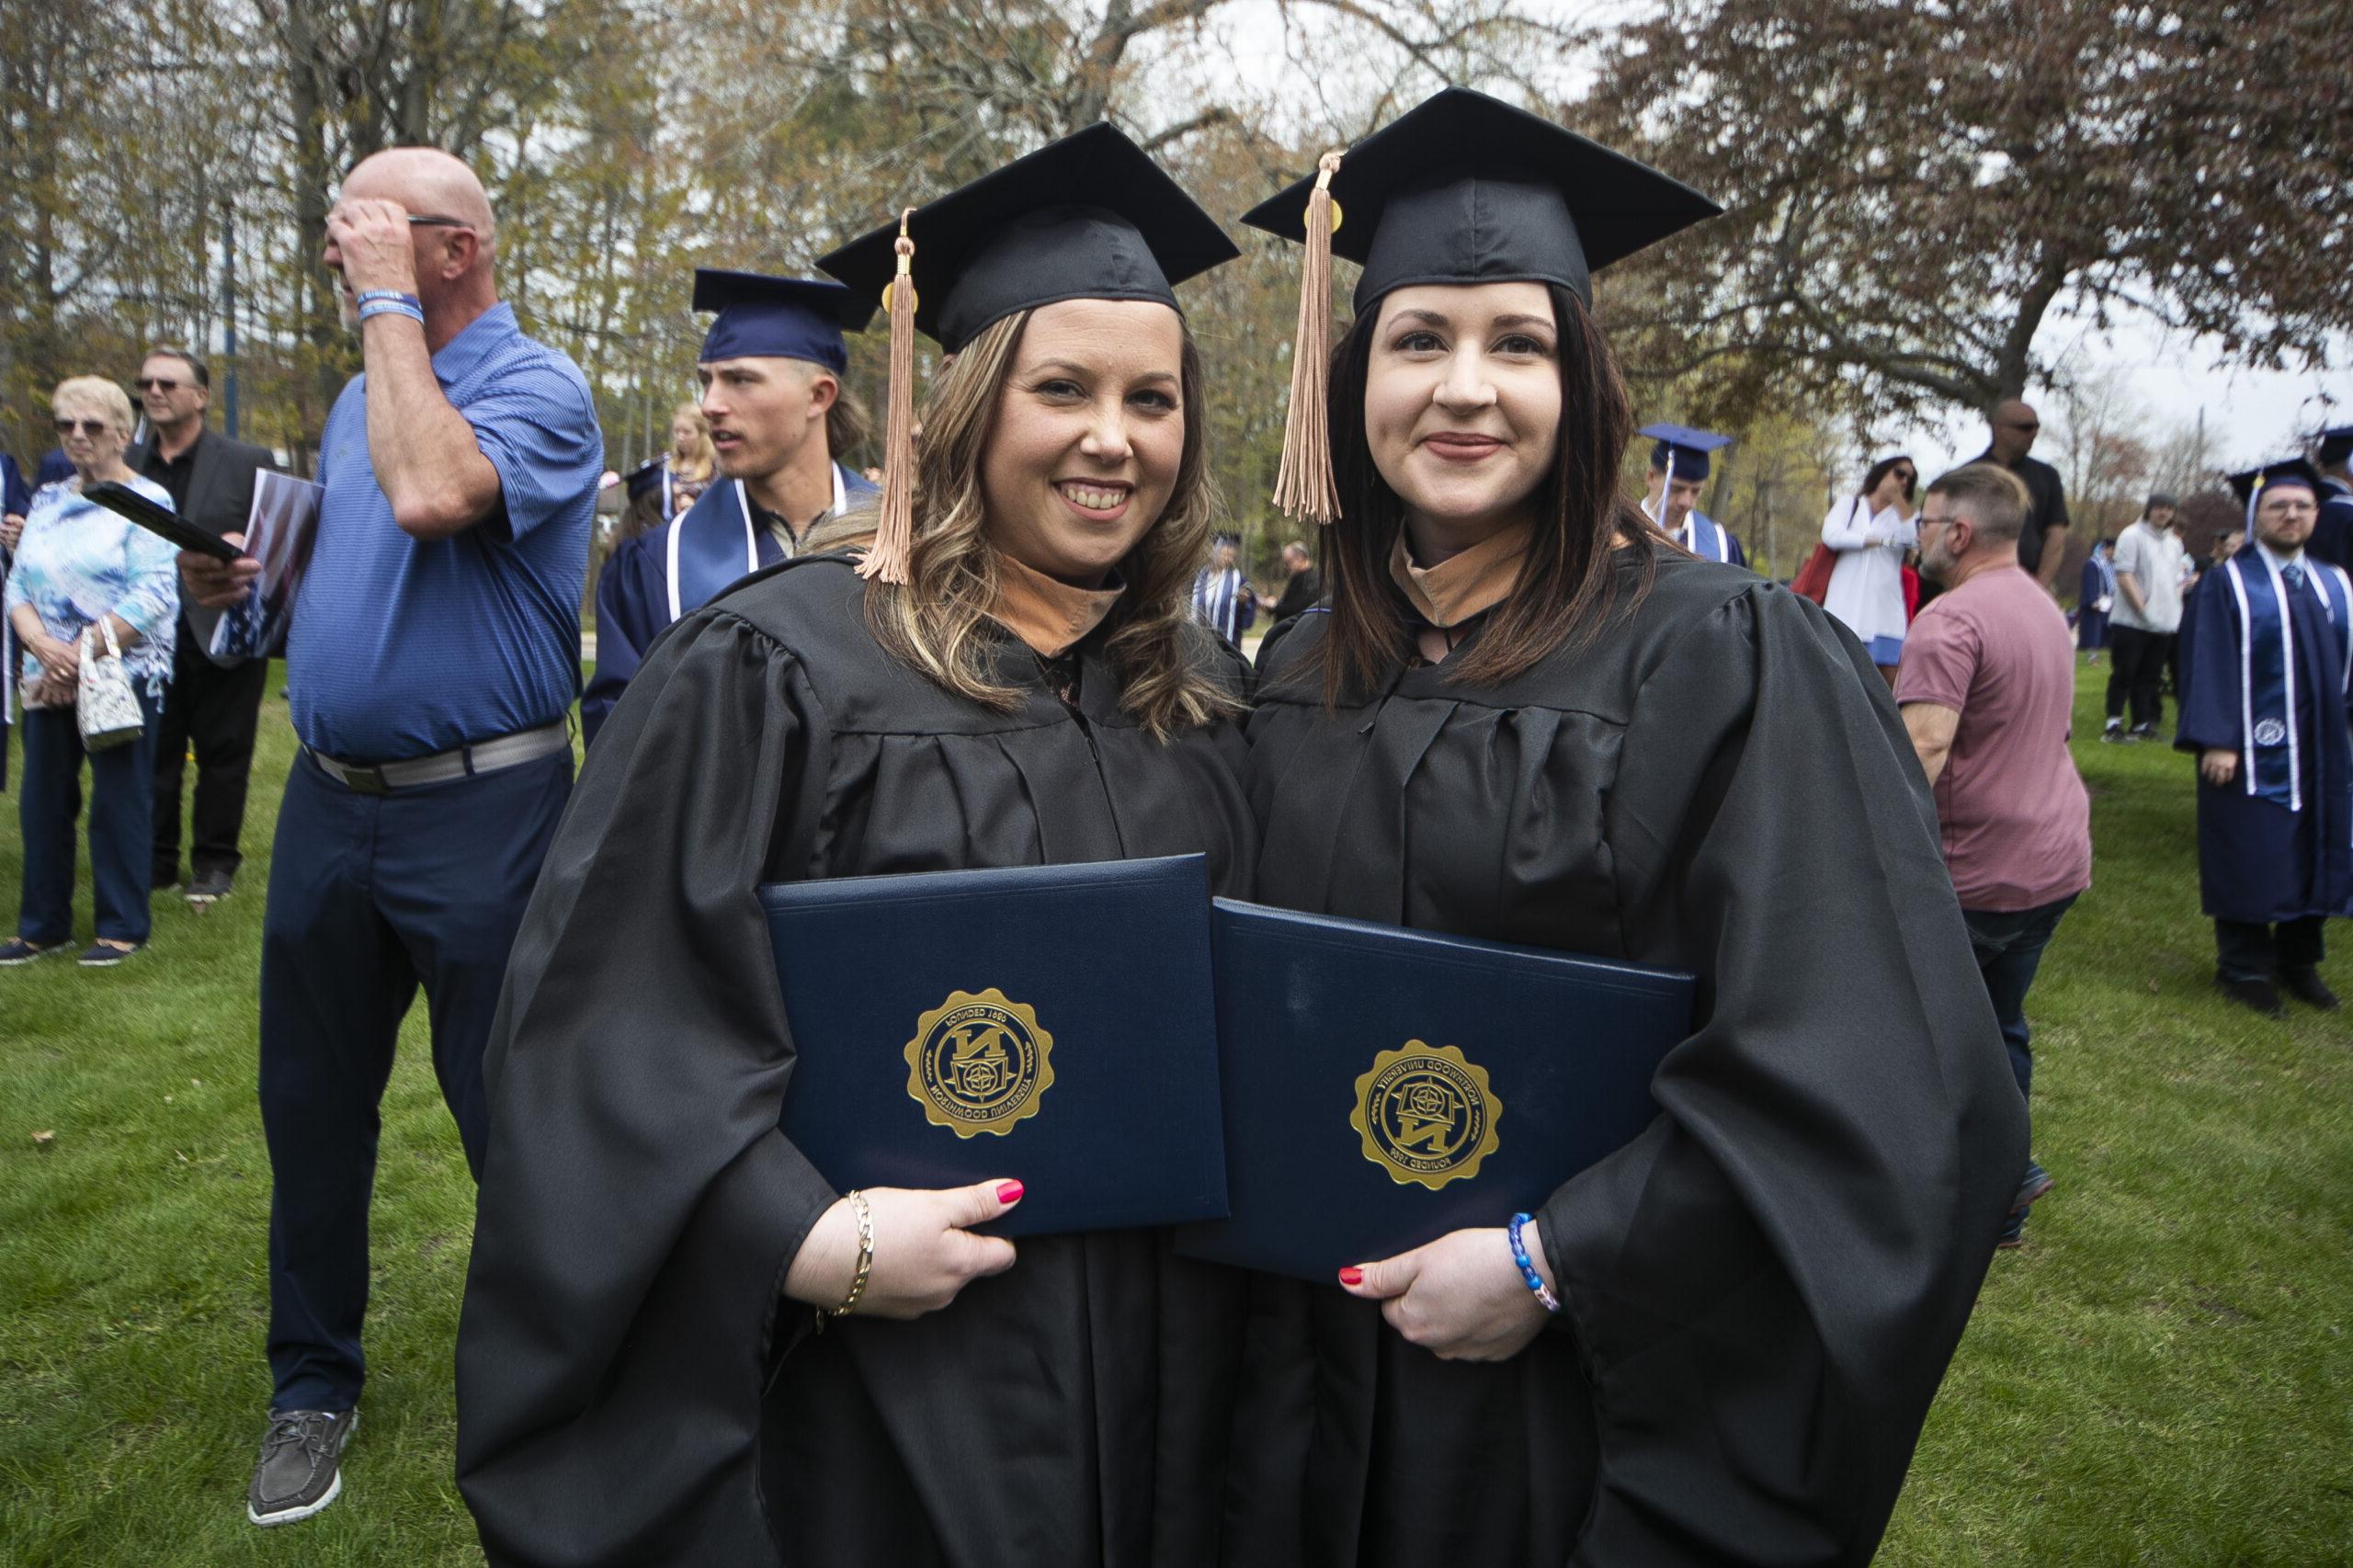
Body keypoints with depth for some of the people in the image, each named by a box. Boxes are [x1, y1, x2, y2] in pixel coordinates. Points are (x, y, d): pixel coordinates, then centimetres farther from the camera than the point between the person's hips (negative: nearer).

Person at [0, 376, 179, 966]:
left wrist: (82, 652, -16)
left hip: (123, 676, -6)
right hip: (48, 679, 6)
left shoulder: (147, 501, -5)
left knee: (118, 802, 0)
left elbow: (154, 596, -14)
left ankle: (123, 927, 11)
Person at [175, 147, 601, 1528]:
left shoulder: (539, 387, -11)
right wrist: (250, 577, 4)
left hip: (477, 807, -7)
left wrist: (389, 306, -19)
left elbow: (430, 496, -30)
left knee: (507, 1115, 4)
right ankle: (316, 1385, 33)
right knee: (312, 1103, 15)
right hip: (330, 797, 8)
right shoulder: (364, 392, 14)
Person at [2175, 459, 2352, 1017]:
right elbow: (2210, 667, -11)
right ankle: (2244, 967, 16)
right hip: (2251, 754, -5)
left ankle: (2299, 960, 26)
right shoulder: (2228, 584, -5)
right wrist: (2216, 740, -18)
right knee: (2248, 862, 2)